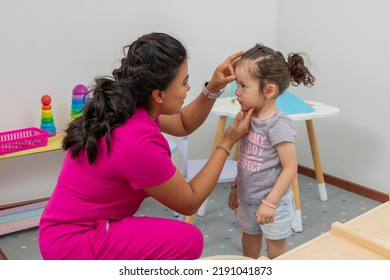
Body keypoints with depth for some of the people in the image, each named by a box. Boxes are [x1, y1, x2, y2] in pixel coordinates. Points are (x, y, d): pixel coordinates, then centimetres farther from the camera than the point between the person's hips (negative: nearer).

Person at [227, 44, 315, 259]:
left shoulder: (278, 124, -24)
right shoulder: (248, 118, -2)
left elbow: (290, 167, -23)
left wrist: (270, 202, -23)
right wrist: (235, 187, 16)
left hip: (272, 202, -7)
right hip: (247, 200, 7)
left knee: (276, 253, 11)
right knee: (249, 245, 25)